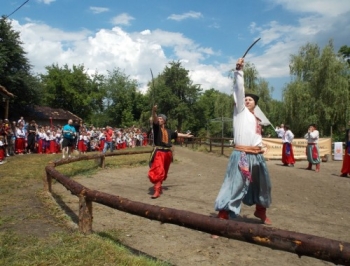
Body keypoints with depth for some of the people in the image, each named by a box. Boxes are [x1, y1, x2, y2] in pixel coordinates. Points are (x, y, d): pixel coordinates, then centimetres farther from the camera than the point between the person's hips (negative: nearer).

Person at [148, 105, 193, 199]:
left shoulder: (168, 131, 16)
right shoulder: (157, 127, 0)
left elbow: (177, 134, 32)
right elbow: (155, 120, -20)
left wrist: (186, 135, 44)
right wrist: (154, 111, -40)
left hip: (167, 153, 6)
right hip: (159, 153, -6)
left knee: (163, 172, 16)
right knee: (158, 171, -17)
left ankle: (158, 186, 33)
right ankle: (157, 190, -13)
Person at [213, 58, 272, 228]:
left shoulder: (257, 120, 20)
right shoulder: (240, 111, 6)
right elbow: (239, 90, -4)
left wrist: (259, 145, 7)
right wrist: (239, 71, -10)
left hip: (257, 157, 7)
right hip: (242, 155, -7)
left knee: (262, 187, 22)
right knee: (233, 188, -13)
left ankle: (260, 212, 46)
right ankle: (221, 220, -11)